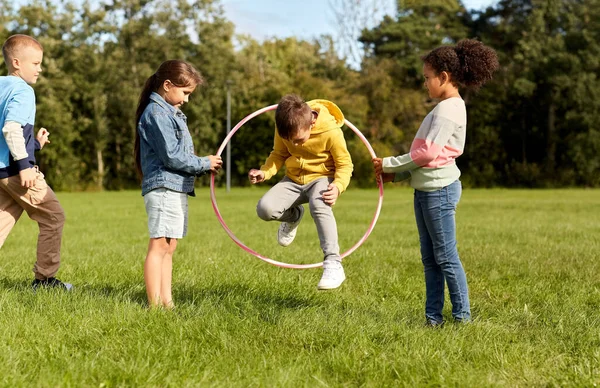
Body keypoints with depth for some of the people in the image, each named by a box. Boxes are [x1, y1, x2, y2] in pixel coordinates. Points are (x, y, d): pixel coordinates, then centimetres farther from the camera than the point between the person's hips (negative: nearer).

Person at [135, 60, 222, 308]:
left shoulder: (171, 113, 21)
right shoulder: (156, 113, -11)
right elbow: (172, 156, -17)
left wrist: (203, 167, 6)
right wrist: (204, 164, -6)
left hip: (177, 188, 10)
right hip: (163, 188, -10)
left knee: (168, 249, 10)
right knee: (160, 246, -10)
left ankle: (166, 301, 12)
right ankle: (154, 304, -10)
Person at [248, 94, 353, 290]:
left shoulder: (331, 132, -23)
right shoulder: (284, 130, -12)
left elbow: (345, 164, -12)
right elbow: (279, 154, 4)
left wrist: (338, 186, -32)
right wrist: (265, 172, -16)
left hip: (322, 177, -4)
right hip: (294, 179, 4)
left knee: (319, 205, -40)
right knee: (265, 208, -22)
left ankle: (333, 264, -38)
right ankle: (293, 215, 16)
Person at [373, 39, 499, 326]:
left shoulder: (449, 109, -14)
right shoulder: (446, 107, 17)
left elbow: (428, 153, -21)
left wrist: (389, 164, -11)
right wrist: (396, 175, 9)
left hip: (439, 190, -10)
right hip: (426, 190, 10)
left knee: (445, 257, -3)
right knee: (430, 258, 11)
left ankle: (462, 317, 5)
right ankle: (434, 318, 16)